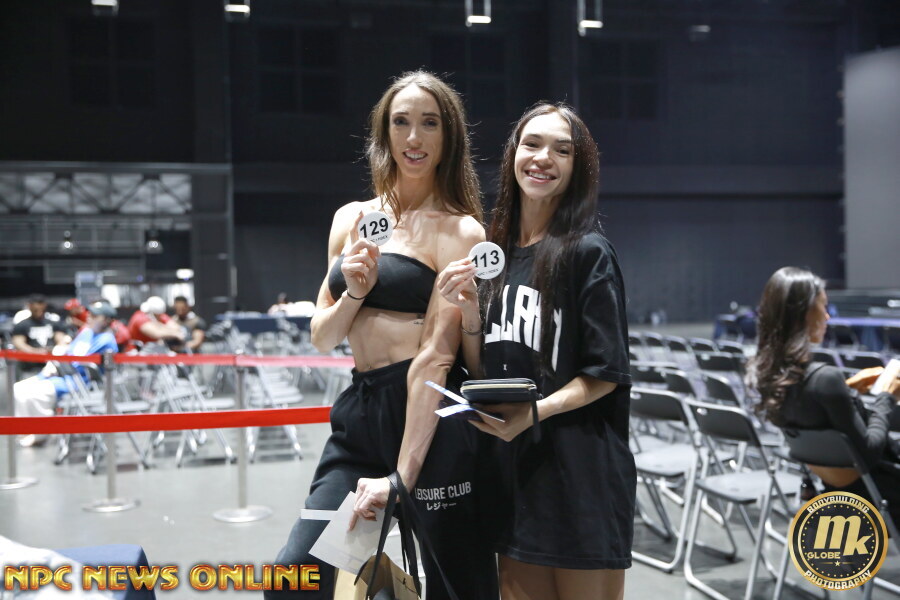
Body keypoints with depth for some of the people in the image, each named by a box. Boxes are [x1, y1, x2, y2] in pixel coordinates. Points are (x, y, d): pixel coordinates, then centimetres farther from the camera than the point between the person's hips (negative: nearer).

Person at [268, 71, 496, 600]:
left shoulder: (459, 230, -4)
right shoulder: (351, 219, 13)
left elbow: (435, 355, -13)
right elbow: (322, 339, 14)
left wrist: (401, 476, -18)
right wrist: (352, 292, -7)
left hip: (431, 418, -5)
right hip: (360, 412, 5)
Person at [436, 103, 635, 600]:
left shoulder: (588, 252, -9)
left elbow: (606, 373, -10)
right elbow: (482, 373, 11)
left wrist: (535, 412, -23)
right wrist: (468, 311, -5)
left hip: (579, 470, -6)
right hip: (510, 465, 6)